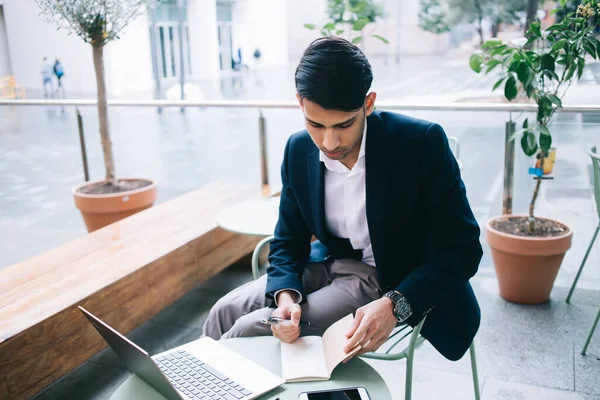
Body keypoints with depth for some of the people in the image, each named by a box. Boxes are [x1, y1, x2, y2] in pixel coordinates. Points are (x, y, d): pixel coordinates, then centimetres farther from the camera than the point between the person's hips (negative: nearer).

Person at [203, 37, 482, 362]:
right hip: (325, 264, 6)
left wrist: (395, 305, -33)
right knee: (224, 312, -4)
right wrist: (285, 295, -19)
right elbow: (288, 243, 3)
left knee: (250, 330, -16)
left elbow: (462, 247, -18)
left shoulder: (422, 143, -21)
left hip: (391, 282, -5)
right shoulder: (298, 150, -5)